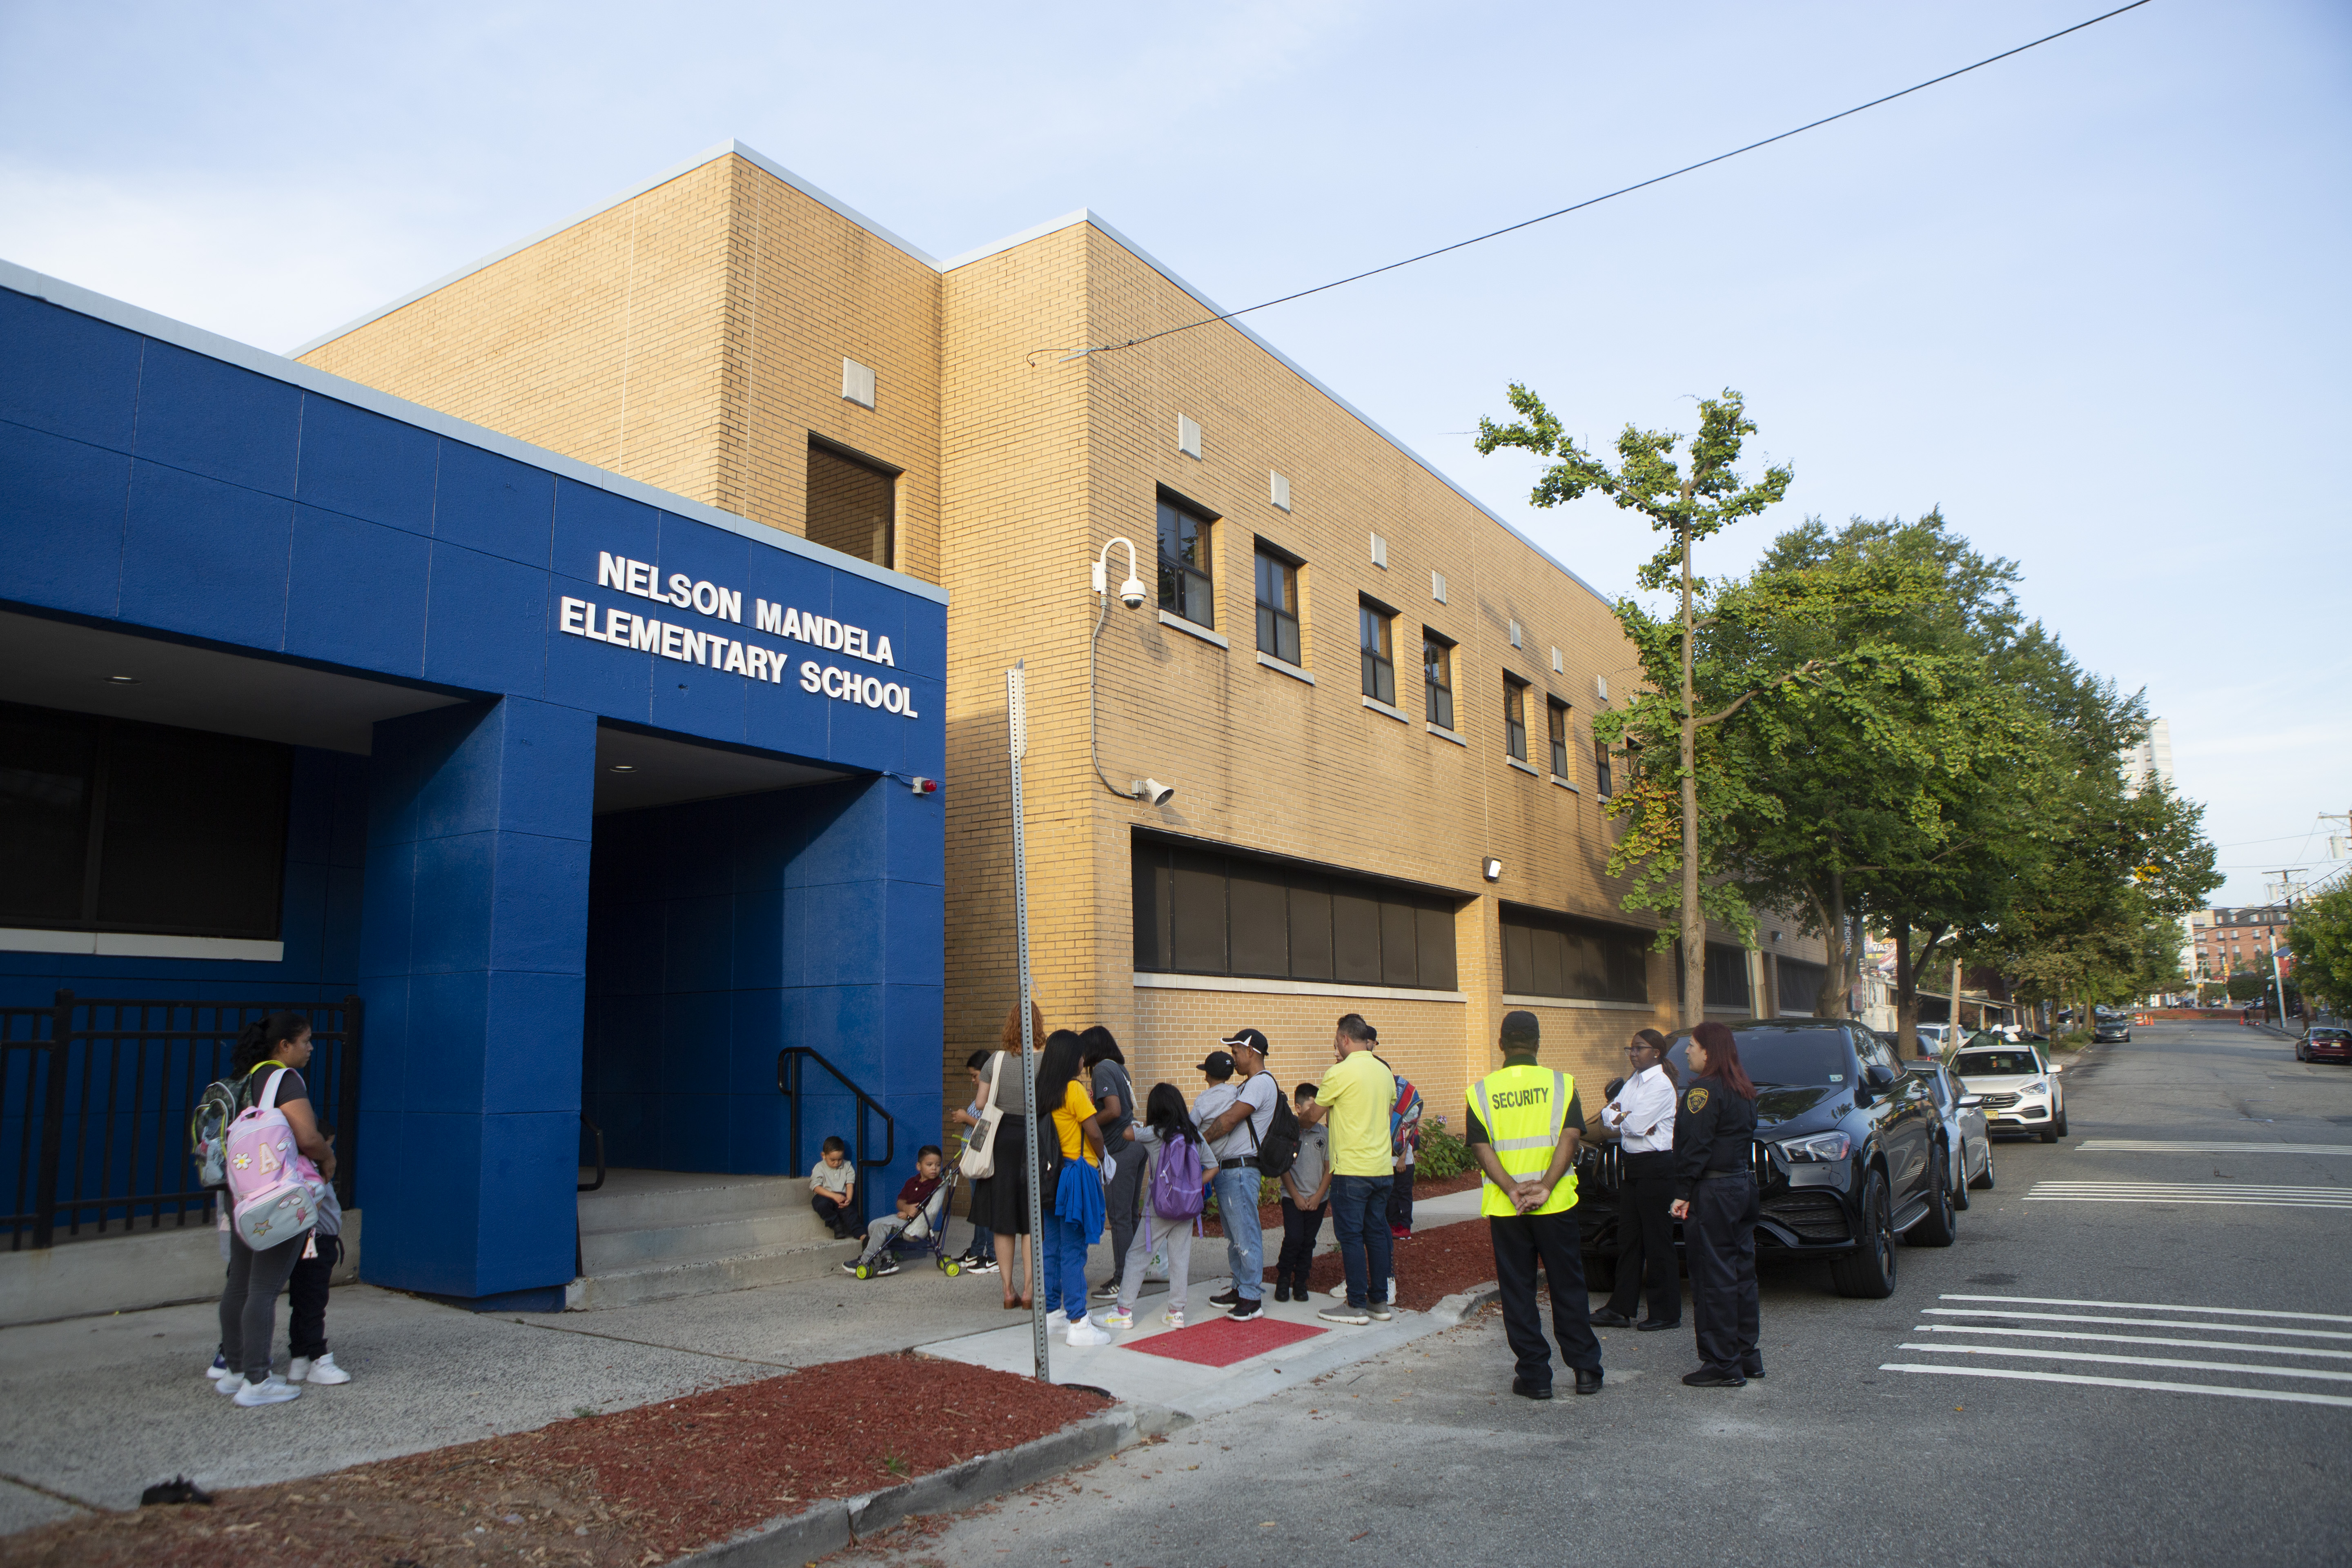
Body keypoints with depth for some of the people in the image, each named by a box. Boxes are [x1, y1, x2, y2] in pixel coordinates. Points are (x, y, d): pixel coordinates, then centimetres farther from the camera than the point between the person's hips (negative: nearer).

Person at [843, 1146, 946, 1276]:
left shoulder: (937, 1184, -9)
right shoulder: (912, 1182, 12)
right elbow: (900, 1202, 8)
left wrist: (911, 1214, -16)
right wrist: (907, 1208, -16)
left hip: (919, 1225, -8)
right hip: (905, 1218, 8)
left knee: (882, 1226, -21)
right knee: (873, 1226, -2)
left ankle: (866, 1262, -10)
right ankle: (887, 1260, 0)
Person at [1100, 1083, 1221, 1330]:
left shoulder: (1154, 1133, -11)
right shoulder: (1195, 1135, 3)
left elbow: (1127, 1134, 4)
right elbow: (1213, 1168, 6)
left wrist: (1138, 1124, 23)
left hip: (1159, 1209, -4)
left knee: (1136, 1255, 5)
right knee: (1180, 1257, 10)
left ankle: (1124, 1310, 7)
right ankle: (1176, 1312, 12)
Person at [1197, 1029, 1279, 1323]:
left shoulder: (1261, 1083, -14)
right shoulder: (1247, 1085, 20)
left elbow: (1229, 1120, -18)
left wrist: (1199, 1140, -7)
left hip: (1241, 1170, -11)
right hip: (1227, 1169, 11)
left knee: (1246, 1234, -6)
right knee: (1234, 1234, 16)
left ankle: (1251, 1298, -3)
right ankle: (1240, 1287, 24)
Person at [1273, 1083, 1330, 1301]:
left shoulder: (1325, 1133, 1)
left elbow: (1329, 1167, 4)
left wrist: (1319, 1196, -4)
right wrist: (1296, 1196, -6)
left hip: (1317, 1199, 2)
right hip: (1293, 1197, -2)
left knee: (1309, 1242, 6)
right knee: (1293, 1239, -10)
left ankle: (1300, 1282, 19)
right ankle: (1283, 1279, 9)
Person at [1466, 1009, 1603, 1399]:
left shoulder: (1481, 1091, 2)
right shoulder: (1562, 1083, -1)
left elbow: (1481, 1147, -7)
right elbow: (1570, 1137, -12)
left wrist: (1512, 1190, -15)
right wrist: (1545, 1187, -17)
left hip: (1504, 1208, 0)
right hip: (1556, 1205, 0)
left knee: (1517, 1293, 8)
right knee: (1567, 1286, 13)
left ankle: (1535, 1376, 11)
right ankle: (1585, 1369, 19)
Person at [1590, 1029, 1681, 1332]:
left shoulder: (1660, 1084, -12)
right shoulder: (1632, 1082, 13)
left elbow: (1637, 1126, -19)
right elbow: (1607, 1115, 8)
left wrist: (1617, 1116, -1)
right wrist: (1624, 1117, -12)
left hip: (1655, 1166, -8)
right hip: (1629, 1164, 8)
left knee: (1657, 1239, -1)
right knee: (1628, 1236, 10)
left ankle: (1667, 1312, 9)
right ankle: (1621, 1308, 15)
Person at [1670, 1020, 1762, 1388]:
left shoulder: (1703, 1089, -15)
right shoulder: (1743, 1090, 13)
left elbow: (1695, 1147, -19)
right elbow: (1746, 1136, 15)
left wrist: (1683, 1193, -16)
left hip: (1713, 1192, -9)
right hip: (1743, 1185, 9)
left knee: (1714, 1278, -4)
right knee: (1741, 1272, 15)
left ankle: (1722, 1364, -1)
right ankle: (1747, 1354, 23)